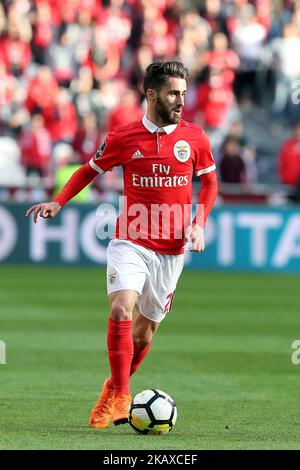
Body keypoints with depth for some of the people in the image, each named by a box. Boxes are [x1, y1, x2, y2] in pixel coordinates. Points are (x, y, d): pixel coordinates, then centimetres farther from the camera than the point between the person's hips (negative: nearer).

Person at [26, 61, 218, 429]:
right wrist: (58, 203, -1)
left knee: (146, 329, 8)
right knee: (121, 310, -23)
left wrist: (199, 223, -1)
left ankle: (113, 390, 31)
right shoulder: (123, 137, -3)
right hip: (130, 242, -2)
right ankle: (119, 398, -16)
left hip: (171, 250, 2)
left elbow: (210, 182, 14)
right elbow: (90, 170, 12)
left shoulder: (195, 137, 1)